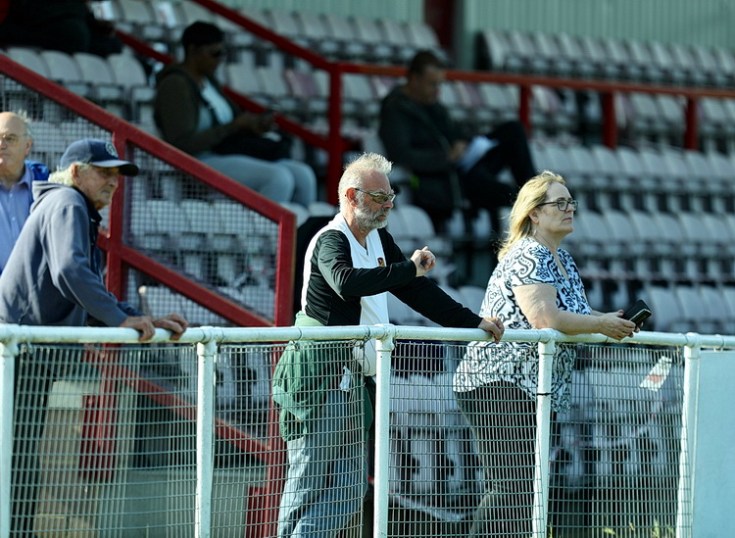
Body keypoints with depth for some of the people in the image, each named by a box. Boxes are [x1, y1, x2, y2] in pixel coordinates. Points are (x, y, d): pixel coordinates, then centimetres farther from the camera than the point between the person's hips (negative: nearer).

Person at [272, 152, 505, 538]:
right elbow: (347, 281, -34)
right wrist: (408, 268, -30)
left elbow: (415, 291, 23)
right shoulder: (331, 241, -11)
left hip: (352, 381, 9)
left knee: (348, 491, 6)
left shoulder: (378, 240, 17)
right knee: (309, 483, -8)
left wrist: (473, 322, 18)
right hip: (319, 378, -9)